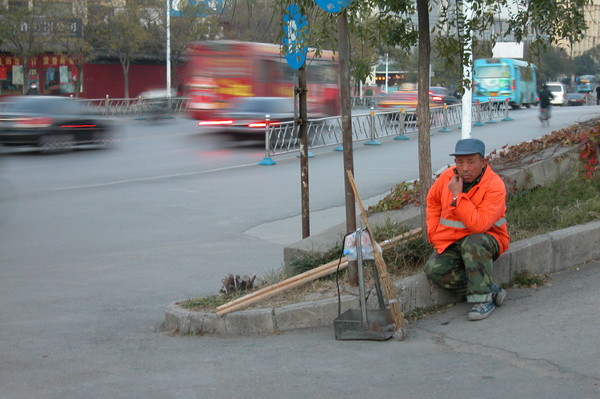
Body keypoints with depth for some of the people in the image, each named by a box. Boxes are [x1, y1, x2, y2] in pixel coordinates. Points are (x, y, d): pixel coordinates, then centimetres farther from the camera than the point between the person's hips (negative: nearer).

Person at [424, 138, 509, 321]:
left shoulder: (495, 185, -20)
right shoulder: (447, 177, -3)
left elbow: (479, 225, -31)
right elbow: (432, 201, 19)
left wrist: (458, 196, -28)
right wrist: (434, 233, 7)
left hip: (485, 239, -5)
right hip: (451, 242, 5)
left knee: (473, 243, -40)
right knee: (434, 269, -23)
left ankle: (483, 299, -26)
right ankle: (491, 290, -14)